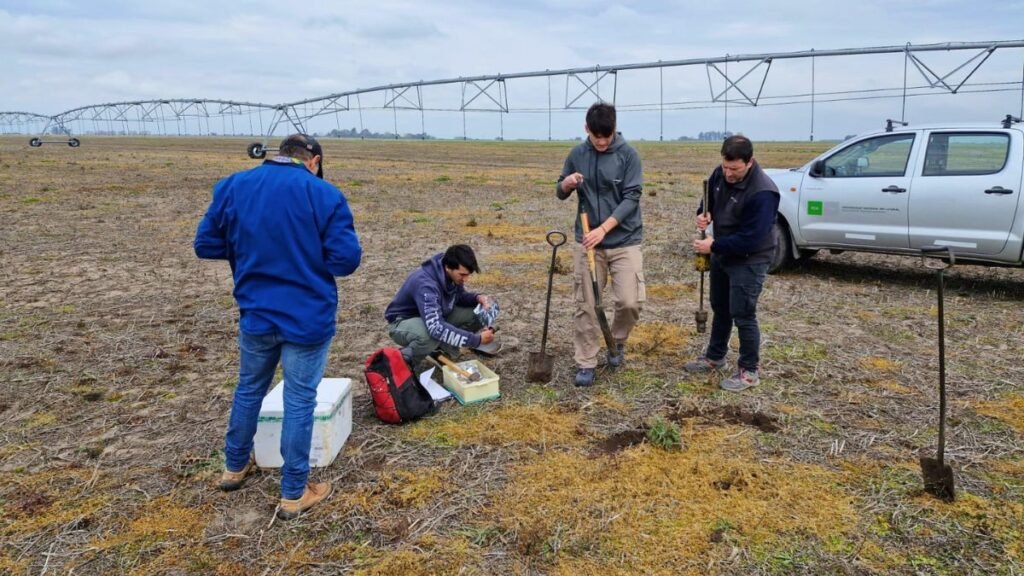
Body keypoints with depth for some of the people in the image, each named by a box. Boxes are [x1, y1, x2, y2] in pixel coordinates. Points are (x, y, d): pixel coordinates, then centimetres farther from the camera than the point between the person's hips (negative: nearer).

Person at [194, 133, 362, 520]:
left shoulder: (231, 187, 1)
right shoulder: (324, 194, -12)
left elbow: (205, 245, 5)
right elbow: (347, 259, -14)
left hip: (255, 314, 4)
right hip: (308, 318, -4)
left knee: (249, 389, 24)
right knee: (299, 402, 6)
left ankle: (235, 466, 43)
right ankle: (294, 494, 17)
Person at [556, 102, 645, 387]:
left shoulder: (628, 154, -8)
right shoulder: (577, 154, 2)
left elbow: (631, 198, -12)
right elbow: (560, 193, 10)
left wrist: (603, 228, -22)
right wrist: (566, 183, -15)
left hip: (625, 241, -2)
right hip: (588, 243, 2)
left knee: (631, 301, -9)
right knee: (586, 306, 3)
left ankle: (617, 341, 21)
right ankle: (585, 363, 16)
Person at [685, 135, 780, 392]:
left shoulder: (762, 192, -29)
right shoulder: (720, 174, -5)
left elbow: (750, 238, -30)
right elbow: (709, 197, 15)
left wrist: (714, 246, -24)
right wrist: (703, 214, -8)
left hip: (749, 261, -8)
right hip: (722, 254, 8)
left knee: (743, 315, -4)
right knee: (720, 308, 20)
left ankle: (749, 372, 11)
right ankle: (714, 357, 37)